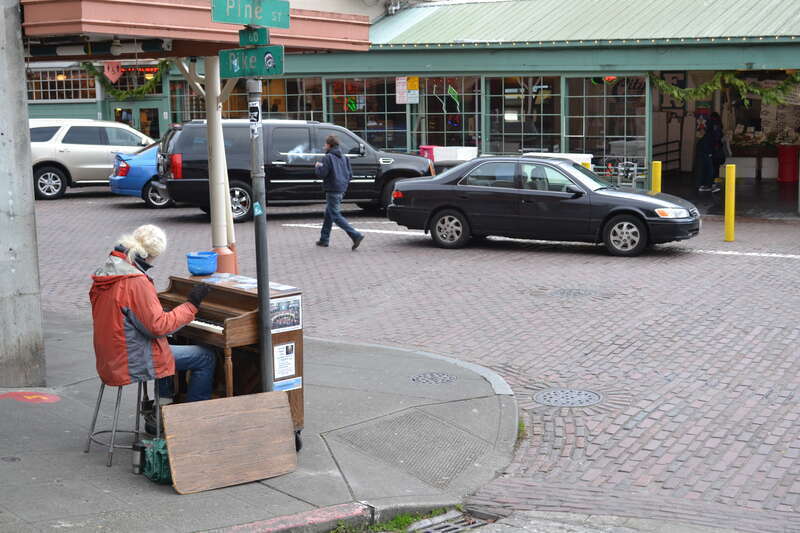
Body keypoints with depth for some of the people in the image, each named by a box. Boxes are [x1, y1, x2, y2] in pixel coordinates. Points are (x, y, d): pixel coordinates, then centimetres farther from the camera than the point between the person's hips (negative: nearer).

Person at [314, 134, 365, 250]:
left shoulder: (328, 157, -12)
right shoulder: (344, 157, 12)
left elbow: (322, 174, -17)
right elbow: (350, 174, 12)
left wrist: (317, 167, 2)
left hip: (332, 190, -9)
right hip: (341, 190, 9)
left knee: (336, 216, -8)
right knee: (328, 214, 18)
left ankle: (356, 235, -18)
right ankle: (324, 239, 25)